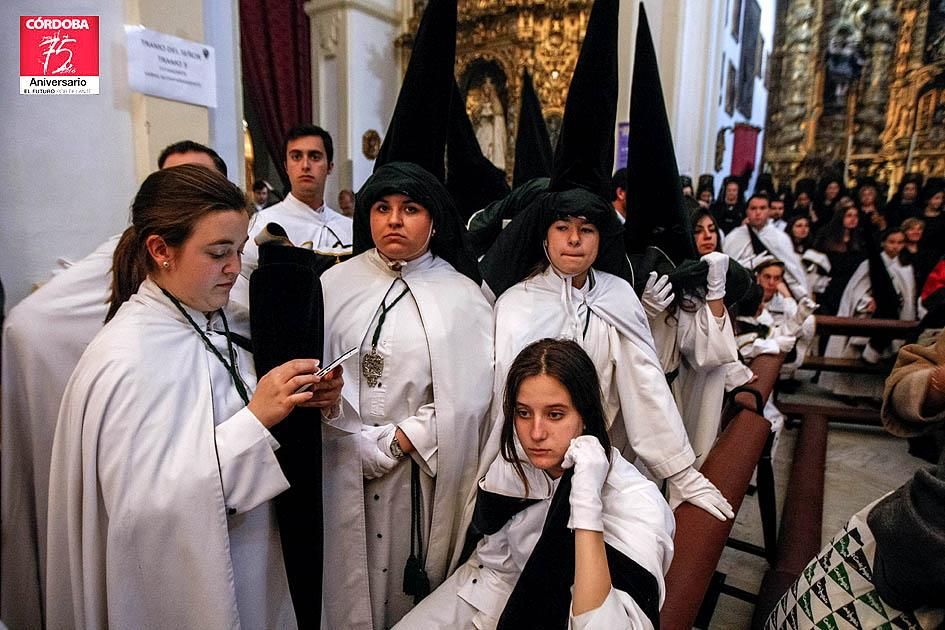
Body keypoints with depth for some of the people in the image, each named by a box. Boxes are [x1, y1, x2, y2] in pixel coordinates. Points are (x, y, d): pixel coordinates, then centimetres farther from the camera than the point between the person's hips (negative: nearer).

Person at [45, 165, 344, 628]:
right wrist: (255, 419, -32)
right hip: (184, 589, -6)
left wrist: (311, 404, -13)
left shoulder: (230, 326, -5)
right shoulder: (122, 360, -24)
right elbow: (140, 506, -26)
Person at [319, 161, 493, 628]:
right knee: (348, 587, 12)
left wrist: (399, 440, -11)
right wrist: (366, 445, -10)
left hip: (423, 472, -1)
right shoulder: (335, 284, 1)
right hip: (345, 470, 1)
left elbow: (469, 394, -7)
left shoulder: (463, 296, -1)